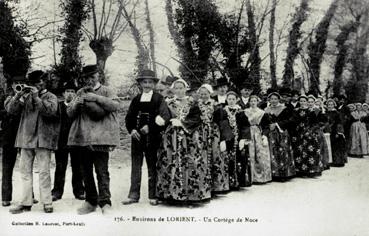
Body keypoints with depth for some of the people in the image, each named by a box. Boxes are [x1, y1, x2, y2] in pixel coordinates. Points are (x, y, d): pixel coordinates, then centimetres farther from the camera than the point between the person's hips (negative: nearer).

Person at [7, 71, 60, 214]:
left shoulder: (50, 97, 4)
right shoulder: (26, 97, 14)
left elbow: (50, 110, -15)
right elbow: (10, 110, 5)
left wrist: (36, 97, -16)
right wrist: (18, 95, -9)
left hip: (43, 139, -4)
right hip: (26, 139, 4)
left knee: (44, 172, -4)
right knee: (25, 171, 6)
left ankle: (47, 203, 3)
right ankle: (25, 203, 13)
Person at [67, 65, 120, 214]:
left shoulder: (106, 91, 5)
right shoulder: (80, 93, 17)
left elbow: (115, 105, -13)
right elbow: (69, 113, 13)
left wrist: (96, 98, -18)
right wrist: (76, 104, -7)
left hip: (100, 137, -5)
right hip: (81, 137, 5)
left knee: (102, 171, -8)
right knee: (86, 172, 11)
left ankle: (105, 203, -4)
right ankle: (91, 202, 22)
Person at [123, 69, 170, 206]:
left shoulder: (159, 99, 0)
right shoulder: (136, 100, 13)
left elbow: (165, 116, -11)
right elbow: (129, 117, 13)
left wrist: (150, 127, -19)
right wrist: (131, 130, -5)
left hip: (152, 138, -3)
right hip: (137, 137, 4)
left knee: (152, 167, 4)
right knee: (135, 167, 5)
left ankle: (153, 196, 13)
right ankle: (133, 195, 11)